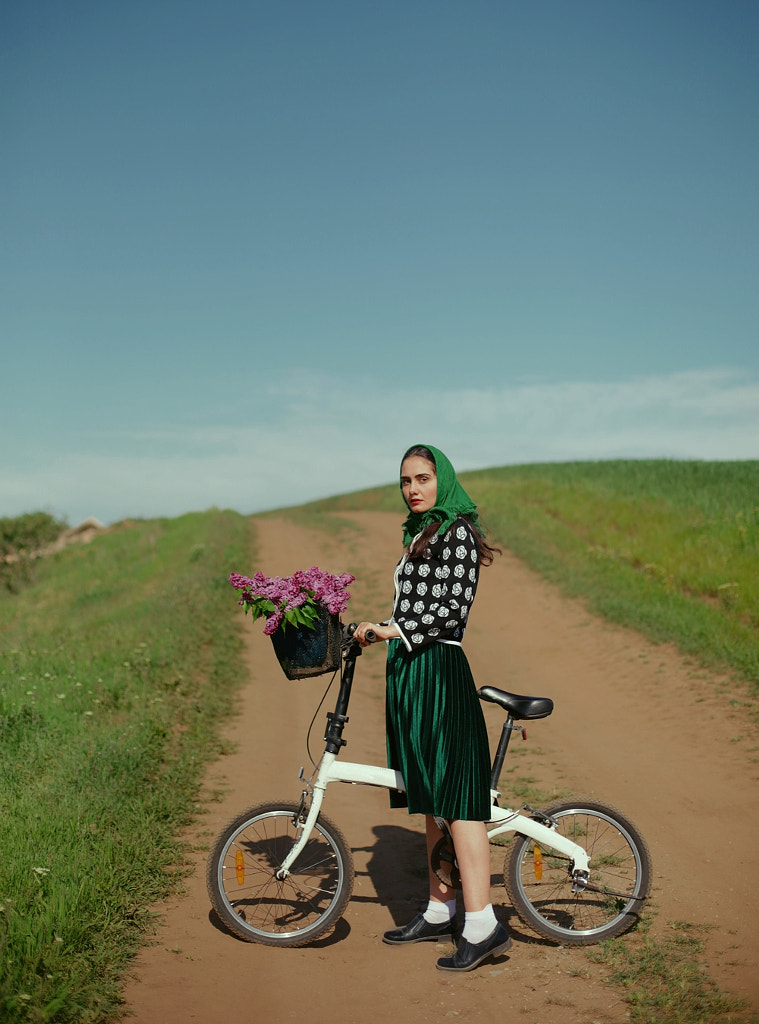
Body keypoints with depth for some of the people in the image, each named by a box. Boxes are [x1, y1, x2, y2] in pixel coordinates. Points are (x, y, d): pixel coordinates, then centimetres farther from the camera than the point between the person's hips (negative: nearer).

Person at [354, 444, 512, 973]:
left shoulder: (457, 532, -9)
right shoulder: (420, 533, 19)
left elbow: (454, 605, -18)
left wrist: (393, 629, -19)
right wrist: (377, 629, 19)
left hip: (439, 672, -9)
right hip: (410, 671, 9)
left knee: (455, 799, -9)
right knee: (430, 800, 14)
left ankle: (483, 925, -5)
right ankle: (439, 911, 24)